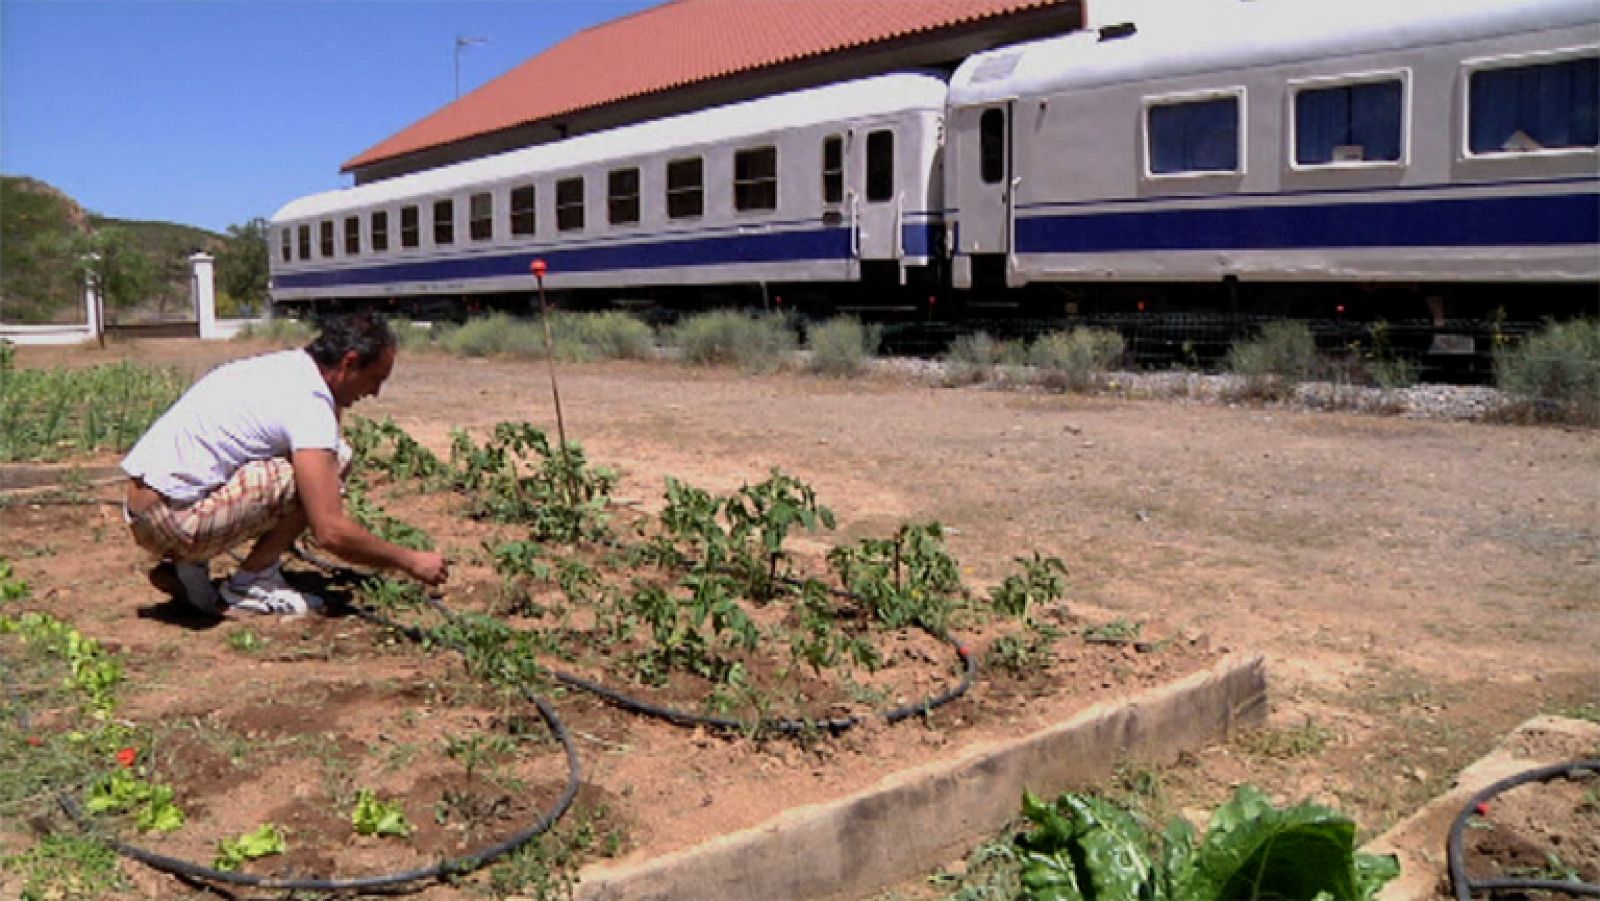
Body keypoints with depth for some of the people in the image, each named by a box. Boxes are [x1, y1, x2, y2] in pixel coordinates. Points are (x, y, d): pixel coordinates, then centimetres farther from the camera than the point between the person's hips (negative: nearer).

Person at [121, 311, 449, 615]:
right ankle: (251, 583, -1)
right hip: (173, 520, -10)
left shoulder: (278, 366, 10)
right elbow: (331, 532, -21)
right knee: (312, 477, -15)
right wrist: (411, 561, -13)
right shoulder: (308, 401, -18)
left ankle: (188, 566, 13)